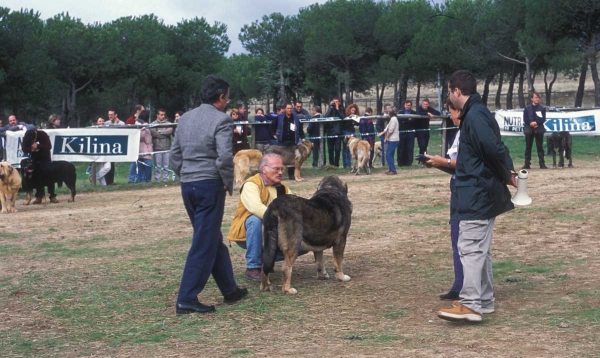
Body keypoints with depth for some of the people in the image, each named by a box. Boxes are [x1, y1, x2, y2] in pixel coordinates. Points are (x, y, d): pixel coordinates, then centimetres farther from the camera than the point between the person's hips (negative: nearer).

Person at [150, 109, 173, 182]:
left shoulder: (168, 123, 10)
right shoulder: (153, 124, 5)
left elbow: (170, 131, -7)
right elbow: (153, 133, -9)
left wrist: (160, 131, -6)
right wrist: (165, 133, -3)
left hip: (167, 148, 2)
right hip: (157, 148, -2)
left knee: (166, 165, 3)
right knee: (157, 166, 1)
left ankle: (166, 179, 9)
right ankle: (157, 179, 5)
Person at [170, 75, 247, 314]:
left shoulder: (185, 118, 12)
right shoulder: (221, 120, -10)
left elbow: (174, 155, 12)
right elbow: (224, 157, -20)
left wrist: (186, 176, 17)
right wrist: (228, 182, -7)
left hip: (187, 185, 8)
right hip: (210, 185, -8)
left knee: (214, 239, 18)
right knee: (204, 243, -2)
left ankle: (230, 290, 28)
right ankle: (186, 299, -2)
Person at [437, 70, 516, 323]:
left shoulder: (474, 116, -17)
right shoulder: (478, 113, 15)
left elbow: (494, 148, -26)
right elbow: (495, 148, 18)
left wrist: (506, 175, -11)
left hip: (477, 193, -11)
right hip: (484, 191, 11)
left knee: (470, 248, -11)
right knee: (480, 249, 15)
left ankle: (470, 305, -12)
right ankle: (484, 301, 22)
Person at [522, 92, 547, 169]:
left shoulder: (542, 108, 7)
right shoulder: (527, 108, 6)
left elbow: (543, 119, -3)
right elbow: (525, 119, -1)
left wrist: (536, 123, -17)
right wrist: (531, 124, -16)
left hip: (539, 129, 0)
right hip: (529, 130, 0)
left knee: (540, 147, 1)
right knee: (528, 147, 1)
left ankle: (542, 164, 1)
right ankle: (527, 164, 4)